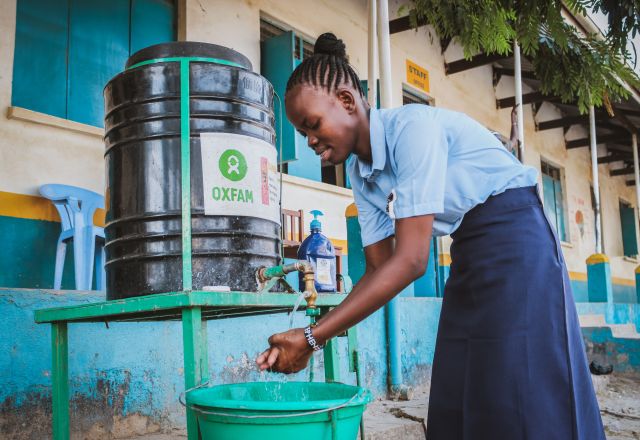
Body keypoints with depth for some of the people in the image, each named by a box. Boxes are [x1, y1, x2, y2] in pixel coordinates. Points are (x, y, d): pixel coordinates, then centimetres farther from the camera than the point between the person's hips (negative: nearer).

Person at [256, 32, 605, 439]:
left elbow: (411, 260, -27)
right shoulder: (360, 172, 2)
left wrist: (312, 337, -26)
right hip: (468, 253, 8)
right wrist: (309, 339, -8)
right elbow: (379, 268, 3)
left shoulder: (412, 125, -22)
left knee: (519, 400, -9)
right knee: (456, 403, 7)